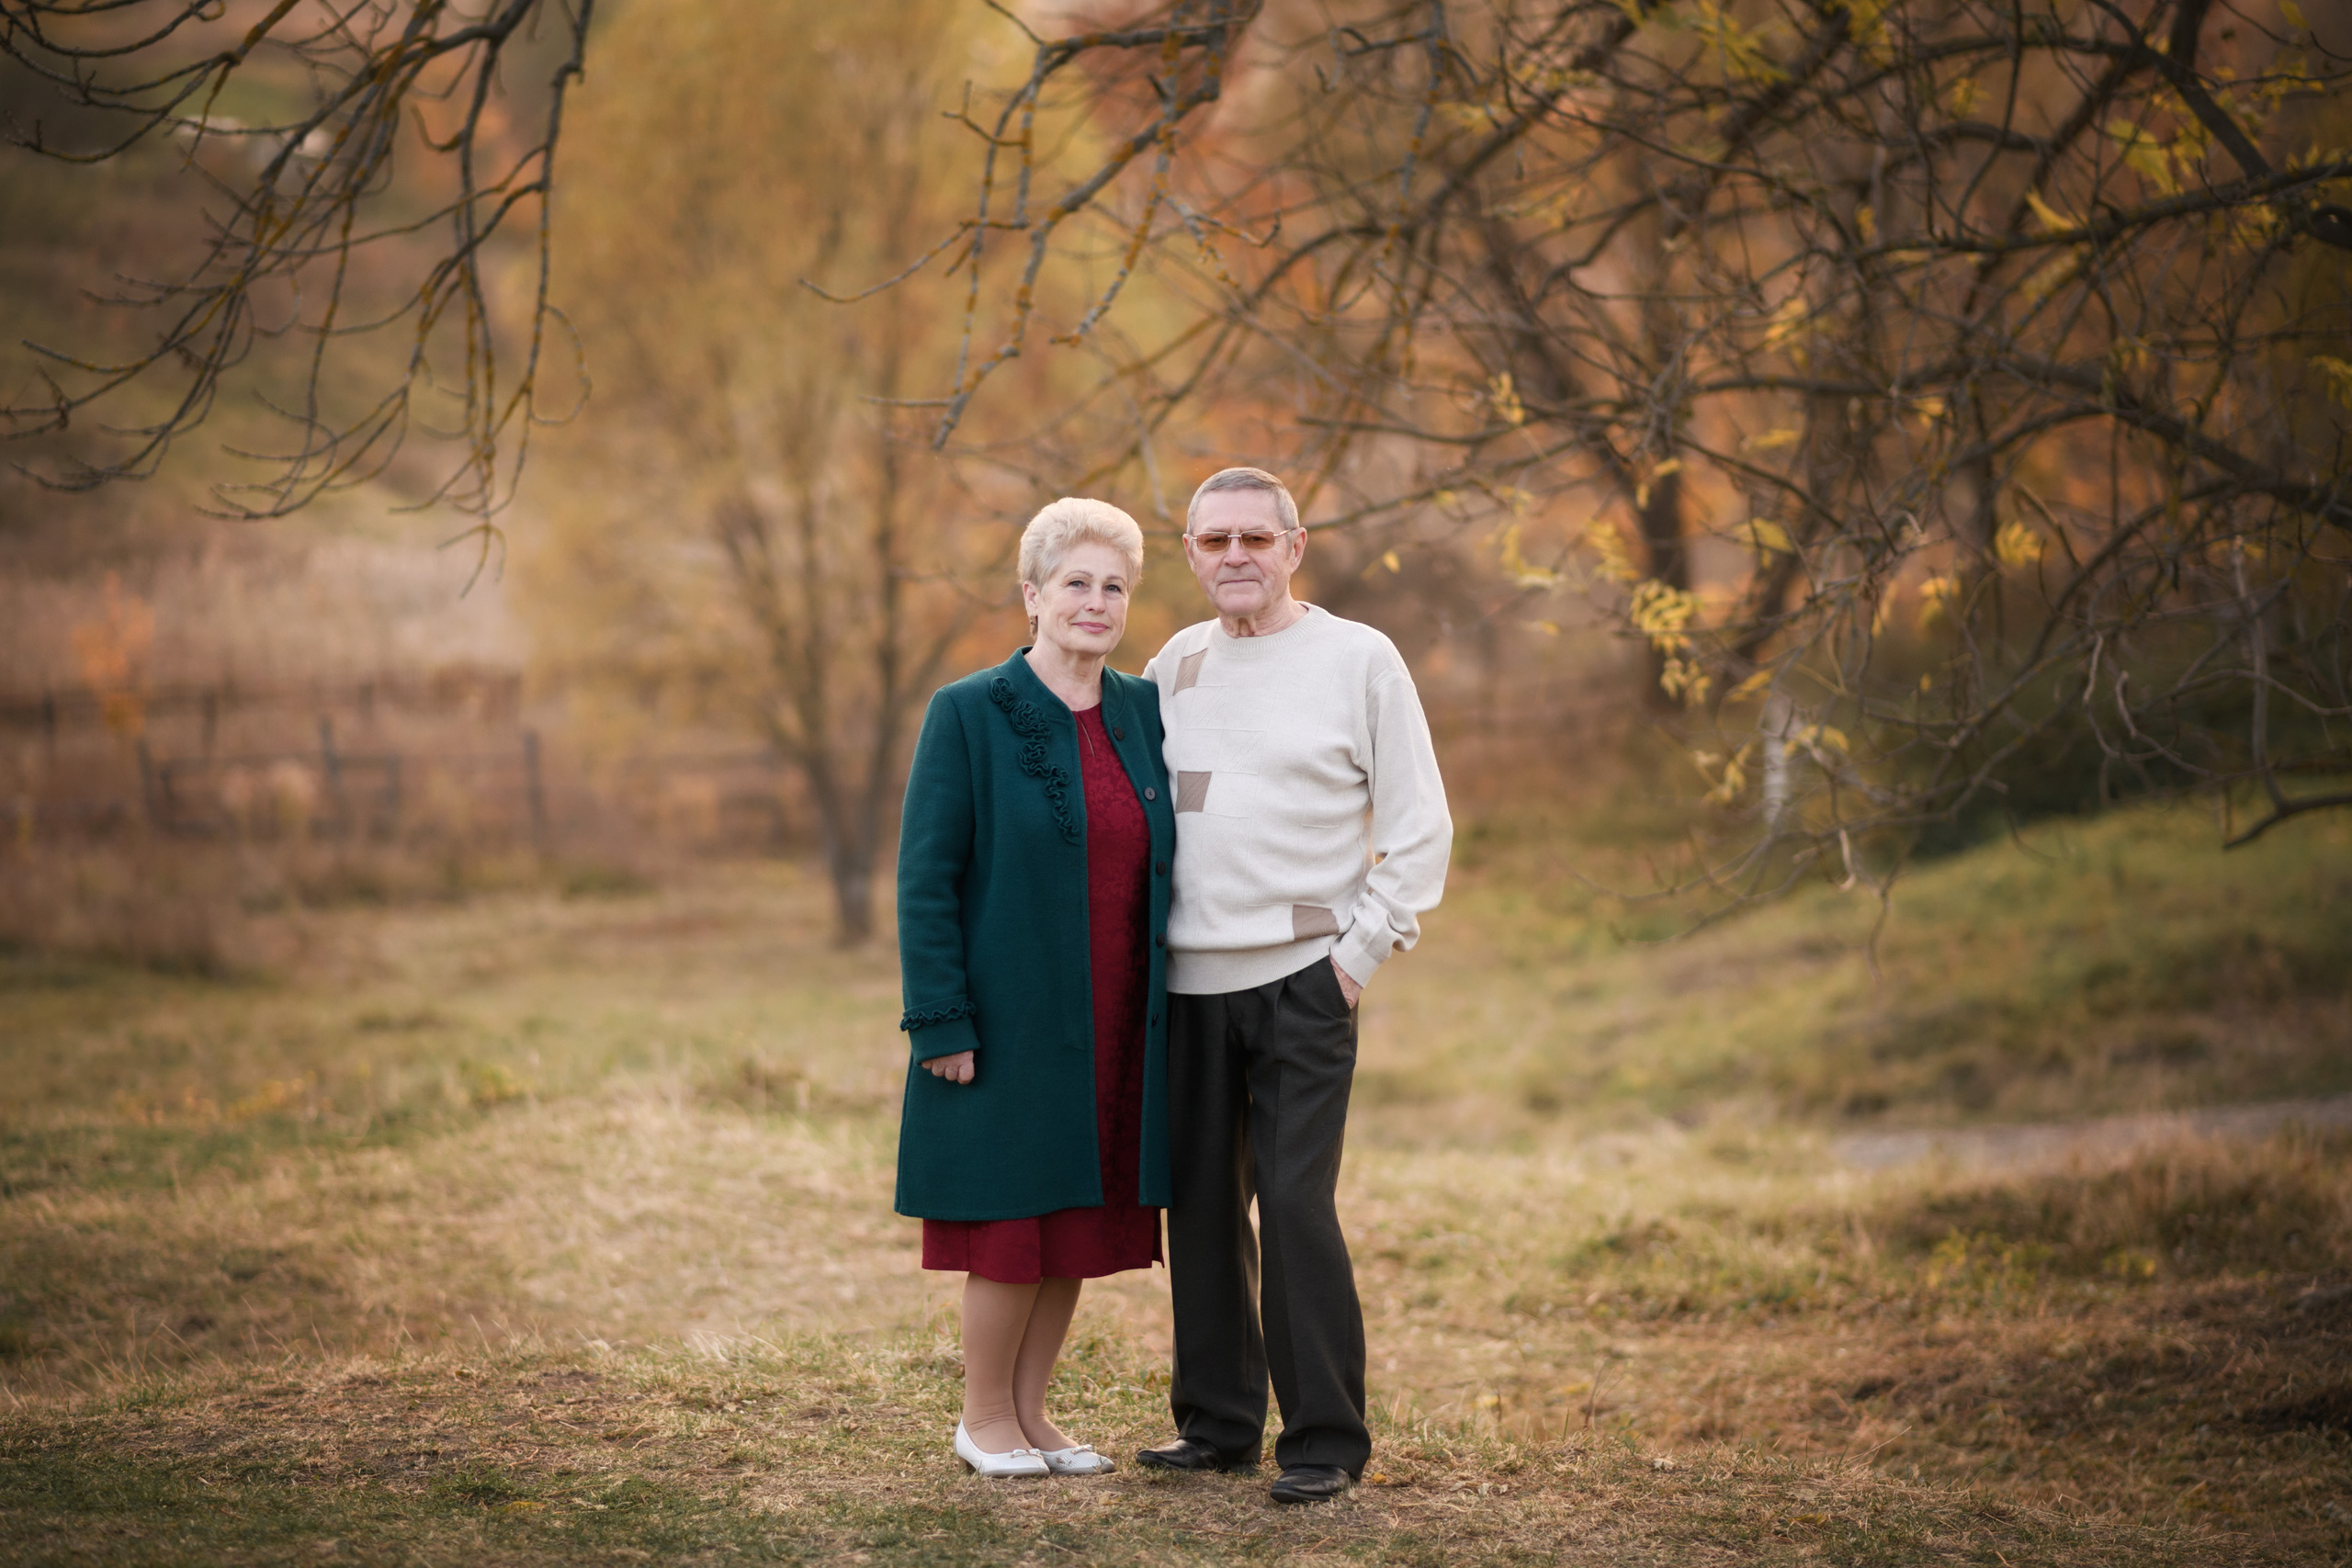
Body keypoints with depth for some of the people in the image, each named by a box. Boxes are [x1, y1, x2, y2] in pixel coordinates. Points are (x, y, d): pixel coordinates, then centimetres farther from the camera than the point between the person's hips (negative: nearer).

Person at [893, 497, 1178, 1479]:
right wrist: (941, 1023, -14)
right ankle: (984, 1415, 19)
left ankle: (1030, 1411, 24)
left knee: (1083, 1228, 10)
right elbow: (924, 880, -9)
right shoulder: (968, 715, -7)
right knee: (1014, 1226, 1)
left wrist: (1162, 1009, 8)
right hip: (1011, 1027, -5)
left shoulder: (1143, 712, 8)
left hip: (1115, 1030, 5)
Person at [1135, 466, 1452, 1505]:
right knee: (1199, 1204, 8)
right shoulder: (1174, 666, 12)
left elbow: (1420, 827, 0)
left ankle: (1326, 1439, 0)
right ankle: (1217, 1420, 20)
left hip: (1302, 979, -5)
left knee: (1295, 1203, -9)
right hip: (1188, 981, 5)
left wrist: (1365, 947, -7)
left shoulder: (1358, 659, -1)